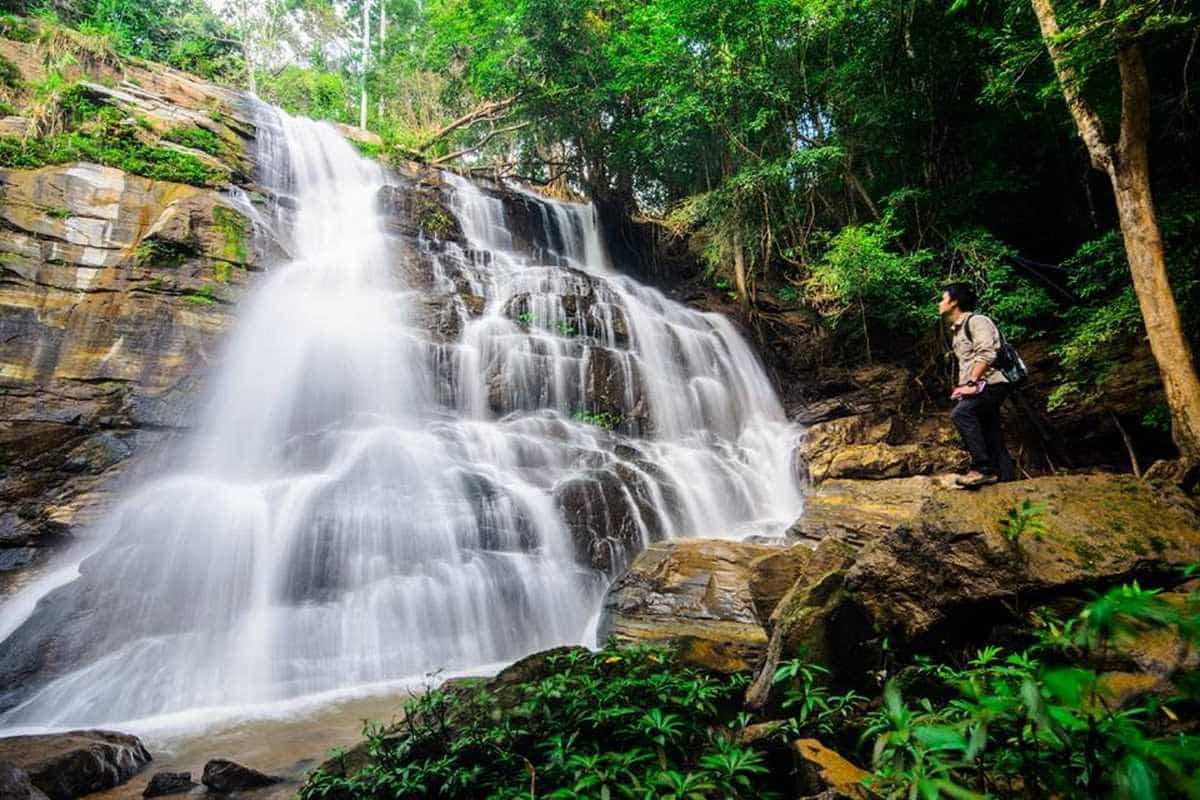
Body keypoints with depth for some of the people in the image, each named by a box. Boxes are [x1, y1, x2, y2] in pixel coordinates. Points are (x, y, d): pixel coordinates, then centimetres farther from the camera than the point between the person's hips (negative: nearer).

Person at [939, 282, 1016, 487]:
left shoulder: (976, 321, -6)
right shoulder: (956, 329, 22)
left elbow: (986, 354, -19)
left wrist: (971, 383, -23)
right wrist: (962, 386, 10)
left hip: (992, 383, -10)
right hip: (980, 388, 10)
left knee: (961, 413, -29)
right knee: (989, 434, 8)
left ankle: (984, 468, -27)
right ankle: (1006, 475, 14)